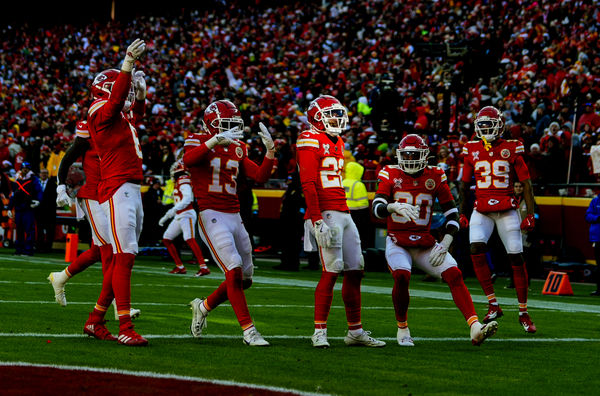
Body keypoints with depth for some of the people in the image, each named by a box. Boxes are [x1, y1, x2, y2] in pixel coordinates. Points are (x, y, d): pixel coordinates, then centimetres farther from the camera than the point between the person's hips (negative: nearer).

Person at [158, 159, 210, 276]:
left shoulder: (183, 180, -8)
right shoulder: (178, 182, 20)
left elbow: (187, 198, -22)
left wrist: (174, 210, -31)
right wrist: (165, 217, 36)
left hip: (187, 215, -10)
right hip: (179, 217, 10)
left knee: (190, 239, -24)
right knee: (166, 239, 11)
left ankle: (203, 267, -31)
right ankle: (180, 267, 13)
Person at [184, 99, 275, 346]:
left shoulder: (237, 150, 15)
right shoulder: (198, 142, -4)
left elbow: (261, 176, 10)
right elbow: (187, 160, -27)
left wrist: (270, 150, -4)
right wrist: (216, 140, -36)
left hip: (234, 217, 7)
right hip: (211, 216, -7)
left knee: (244, 279, 8)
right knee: (234, 271, -17)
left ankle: (203, 306, 30)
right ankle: (248, 330, -14)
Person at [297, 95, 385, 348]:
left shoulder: (337, 144, 20)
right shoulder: (311, 142, -8)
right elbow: (308, 185, -15)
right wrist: (317, 221, -21)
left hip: (343, 213, 9)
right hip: (325, 214, -9)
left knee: (355, 270, 8)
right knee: (332, 271, -13)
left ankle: (355, 331, 15)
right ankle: (320, 332, -8)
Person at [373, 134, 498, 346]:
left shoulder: (435, 176, 2)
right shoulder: (391, 175, -1)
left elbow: (452, 213, 3)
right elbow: (377, 208, -13)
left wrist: (444, 245, -10)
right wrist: (394, 206, -36)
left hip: (425, 243, 2)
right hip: (398, 242, -2)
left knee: (454, 275, -18)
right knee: (402, 276, -29)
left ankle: (475, 328, -27)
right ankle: (402, 329, -7)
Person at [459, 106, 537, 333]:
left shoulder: (511, 149, -2)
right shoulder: (472, 150, 6)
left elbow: (526, 182, 2)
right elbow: (464, 184, 16)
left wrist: (530, 214, -3)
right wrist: (462, 213, 15)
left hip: (507, 210, -2)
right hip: (481, 210, 2)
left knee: (516, 258, -2)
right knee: (476, 250, -20)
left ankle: (523, 313, 10)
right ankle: (493, 305, -12)